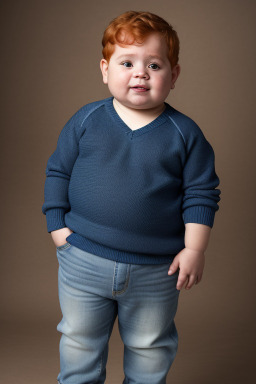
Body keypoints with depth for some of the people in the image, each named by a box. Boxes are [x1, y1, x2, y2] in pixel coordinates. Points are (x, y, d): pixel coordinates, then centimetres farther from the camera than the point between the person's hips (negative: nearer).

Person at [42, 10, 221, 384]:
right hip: (83, 261, 1)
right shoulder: (86, 119, -4)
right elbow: (58, 171, 4)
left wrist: (194, 248, -7)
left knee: (150, 348, 19)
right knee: (79, 342, 17)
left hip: (156, 270, 0)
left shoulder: (185, 133, -6)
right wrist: (57, 223, -1)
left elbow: (201, 192, -3)